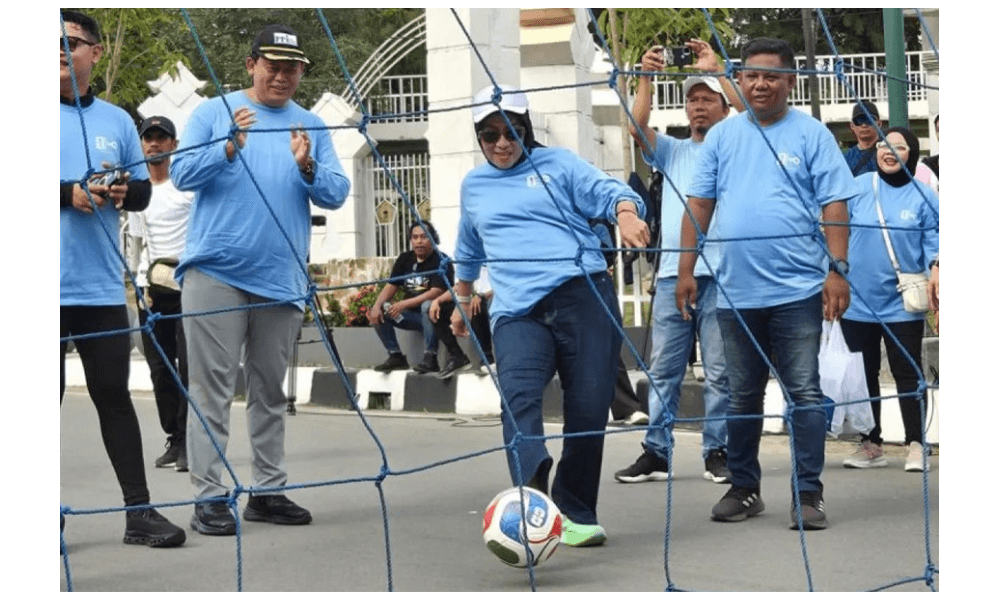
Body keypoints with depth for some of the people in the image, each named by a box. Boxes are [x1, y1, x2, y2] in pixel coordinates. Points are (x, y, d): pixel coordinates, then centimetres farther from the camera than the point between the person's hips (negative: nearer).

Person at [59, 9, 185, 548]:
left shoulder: (117, 120, 10)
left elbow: (143, 191, 14)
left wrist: (124, 191, -8)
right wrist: (69, 193, -18)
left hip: (101, 287, 3)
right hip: (51, 290, -3)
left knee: (113, 394, 7)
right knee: (49, 397, 3)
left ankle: (139, 512, 10)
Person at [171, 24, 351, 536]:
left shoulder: (311, 126, 11)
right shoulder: (214, 112, 3)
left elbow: (336, 194, 4)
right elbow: (183, 174, -5)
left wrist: (308, 167, -16)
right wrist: (230, 146, -20)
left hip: (281, 279, 4)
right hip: (215, 271, -3)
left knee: (270, 392, 11)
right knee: (212, 388, -5)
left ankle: (268, 490, 19)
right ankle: (209, 497, -4)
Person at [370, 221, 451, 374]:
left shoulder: (440, 261, -12)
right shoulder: (405, 259, 9)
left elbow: (436, 292, -22)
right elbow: (391, 286, 6)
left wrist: (404, 304, -29)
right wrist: (377, 306, -14)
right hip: (412, 315, 6)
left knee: (428, 306, -39)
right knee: (378, 313, -12)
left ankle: (430, 358, -33)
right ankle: (396, 356, -7)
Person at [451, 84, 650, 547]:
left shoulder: (558, 165, 11)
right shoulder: (474, 186, 24)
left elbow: (609, 192, -4)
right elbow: (469, 252, 39)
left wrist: (627, 213, -27)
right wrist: (462, 303, 46)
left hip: (582, 295, -2)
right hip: (517, 309, 2)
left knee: (589, 406, -6)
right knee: (518, 394, -26)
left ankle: (576, 513, 8)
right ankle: (530, 489, -46)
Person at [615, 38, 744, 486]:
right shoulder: (671, 151, 18)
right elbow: (637, 129, 2)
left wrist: (715, 70, -9)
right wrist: (646, 78, -6)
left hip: (720, 274, -3)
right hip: (672, 273, 3)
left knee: (719, 372, -2)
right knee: (663, 370, 2)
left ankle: (717, 452, 3)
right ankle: (656, 453, 5)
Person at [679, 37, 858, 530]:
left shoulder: (812, 134, 0)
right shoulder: (722, 136, 9)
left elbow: (834, 205, -4)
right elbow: (699, 205, 9)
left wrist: (838, 269, -11)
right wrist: (686, 269, 4)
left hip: (797, 291, -3)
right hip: (736, 292, 3)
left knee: (805, 395, -2)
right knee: (741, 396, 12)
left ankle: (808, 495, 2)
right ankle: (743, 489, 22)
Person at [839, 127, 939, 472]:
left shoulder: (924, 197, -1)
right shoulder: (858, 188, 1)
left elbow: (933, 243, -3)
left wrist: (936, 272, -22)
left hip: (902, 304, -2)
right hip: (858, 301, 2)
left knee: (907, 373, -1)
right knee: (863, 375, 9)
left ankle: (916, 445, 5)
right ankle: (871, 445, 19)